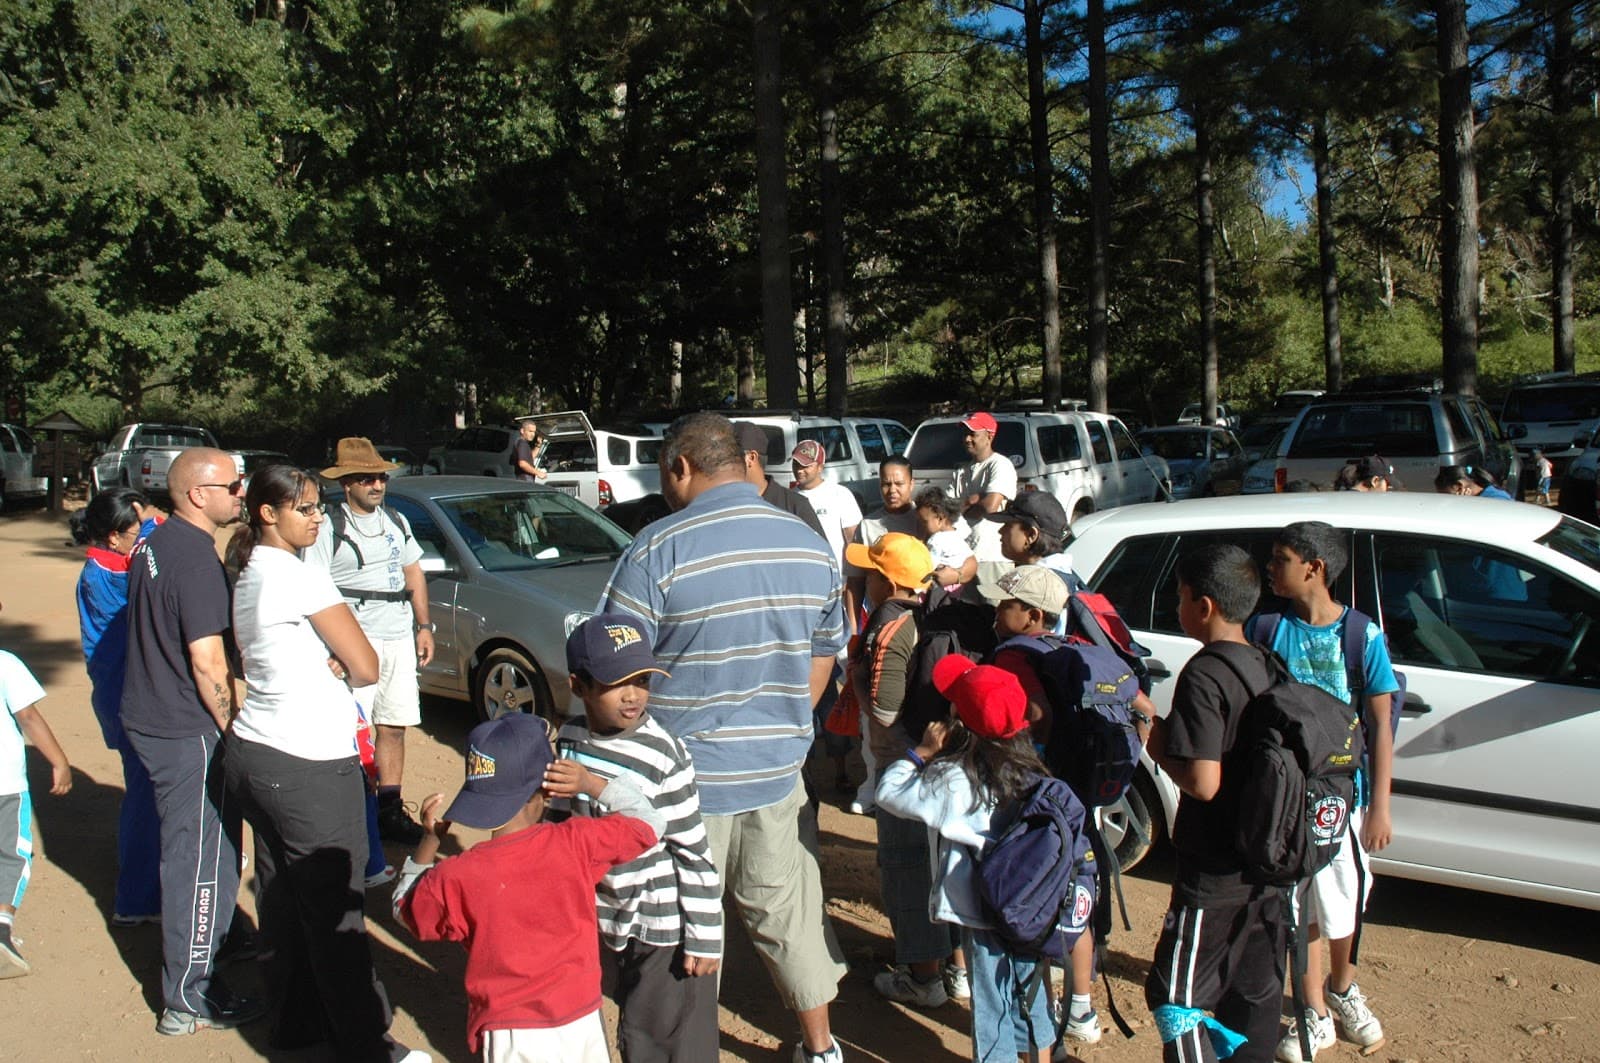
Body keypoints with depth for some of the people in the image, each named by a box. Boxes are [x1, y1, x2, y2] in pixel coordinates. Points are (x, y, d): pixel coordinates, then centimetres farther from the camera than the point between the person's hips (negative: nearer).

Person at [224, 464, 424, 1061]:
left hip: (251, 752, 9)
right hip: (309, 765, -9)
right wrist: (341, 668, 5)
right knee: (334, 910, -2)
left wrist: (324, 664, 1)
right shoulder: (299, 576, -16)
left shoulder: (248, 575, 11)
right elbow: (367, 668, -17)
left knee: (281, 899, 16)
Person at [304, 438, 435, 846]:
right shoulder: (330, 528, -6)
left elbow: (414, 574, 23)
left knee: (393, 727, 10)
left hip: (400, 642, 6)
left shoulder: (397, 521, 15)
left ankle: (389, 811, 20)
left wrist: (424, 626, 15)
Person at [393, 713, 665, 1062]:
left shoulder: (456, 877, -17)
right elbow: (649, 822, 0)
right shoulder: (578, 844, -16)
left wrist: (428, 842, 5)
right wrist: (592, 784, -4)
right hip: (583, 1020, 1)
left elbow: (405, 910, 4)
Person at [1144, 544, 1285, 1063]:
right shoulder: (1264, 666, 5)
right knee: (1254, 994, 18)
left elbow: (1202, 782, -25)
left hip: (1215, 874, -8)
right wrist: (1165, 726, 12)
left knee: (1177, 996, 2)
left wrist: (1157, 746, -9)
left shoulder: (1203, 675, -20)